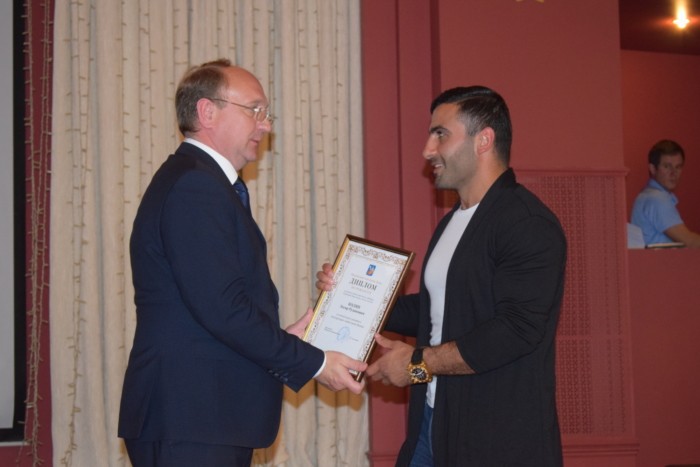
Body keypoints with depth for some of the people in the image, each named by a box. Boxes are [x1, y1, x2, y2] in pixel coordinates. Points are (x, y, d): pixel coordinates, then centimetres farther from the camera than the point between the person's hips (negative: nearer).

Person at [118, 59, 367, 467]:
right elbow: (221, 308, -21)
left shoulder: (199, 182, 18)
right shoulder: (193, 185, -15)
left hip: (208, 419, 10)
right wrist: (313, 363, -14)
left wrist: (283, 339, 11)